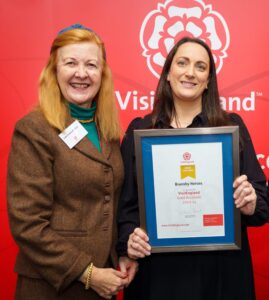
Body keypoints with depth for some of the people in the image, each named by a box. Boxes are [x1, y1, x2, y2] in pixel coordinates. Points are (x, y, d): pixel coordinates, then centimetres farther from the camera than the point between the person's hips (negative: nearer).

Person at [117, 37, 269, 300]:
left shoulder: (232, 126, 1)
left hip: (220, 266, 1)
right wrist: (127, 242, -14)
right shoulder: (139, 130, 2)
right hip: (156, 267, 0)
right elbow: (125, 201, 2)